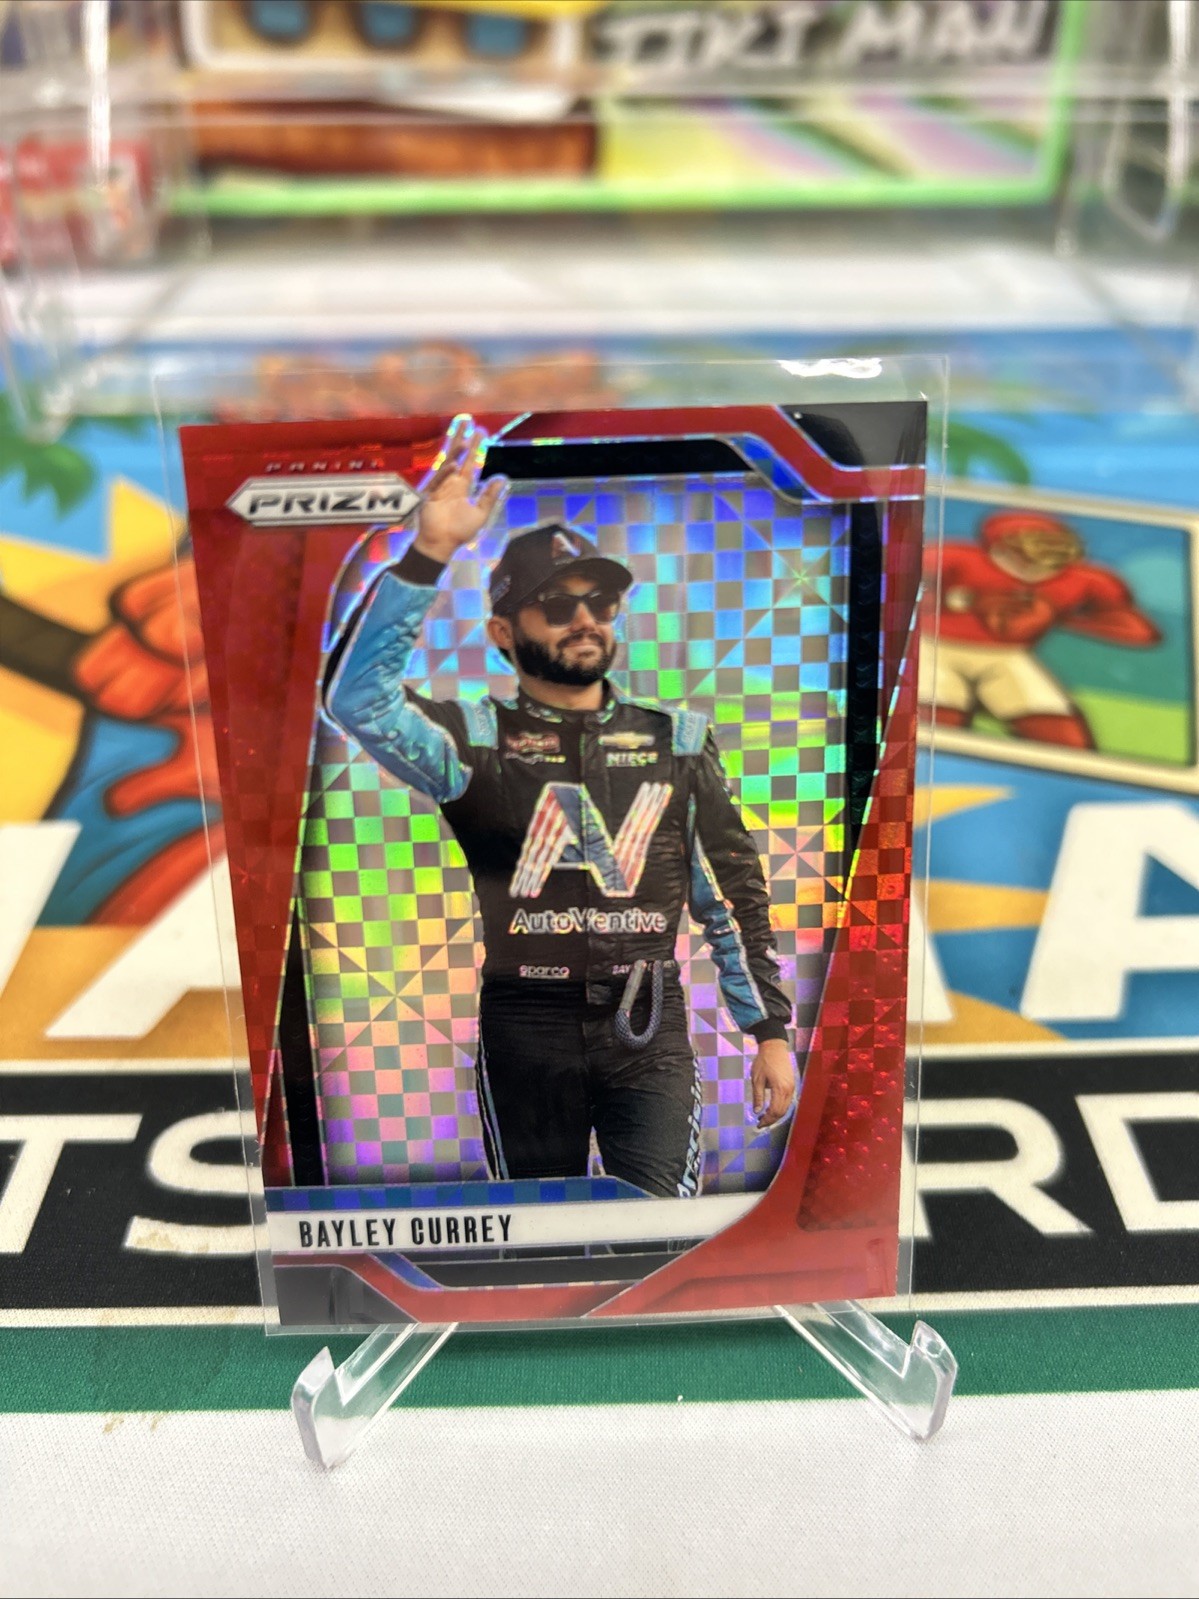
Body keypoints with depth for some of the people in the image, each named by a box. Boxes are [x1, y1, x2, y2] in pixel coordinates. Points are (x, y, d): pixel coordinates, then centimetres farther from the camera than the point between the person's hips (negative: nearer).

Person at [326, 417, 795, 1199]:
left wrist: (772, 1030, 6)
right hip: (526, 1029, 0)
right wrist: (427, 553, -24)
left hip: (648, 1026, 1)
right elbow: (356, 696, -18)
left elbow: (734, 892, 9)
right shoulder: (477, 737, 0)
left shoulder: (679, 739, 7)